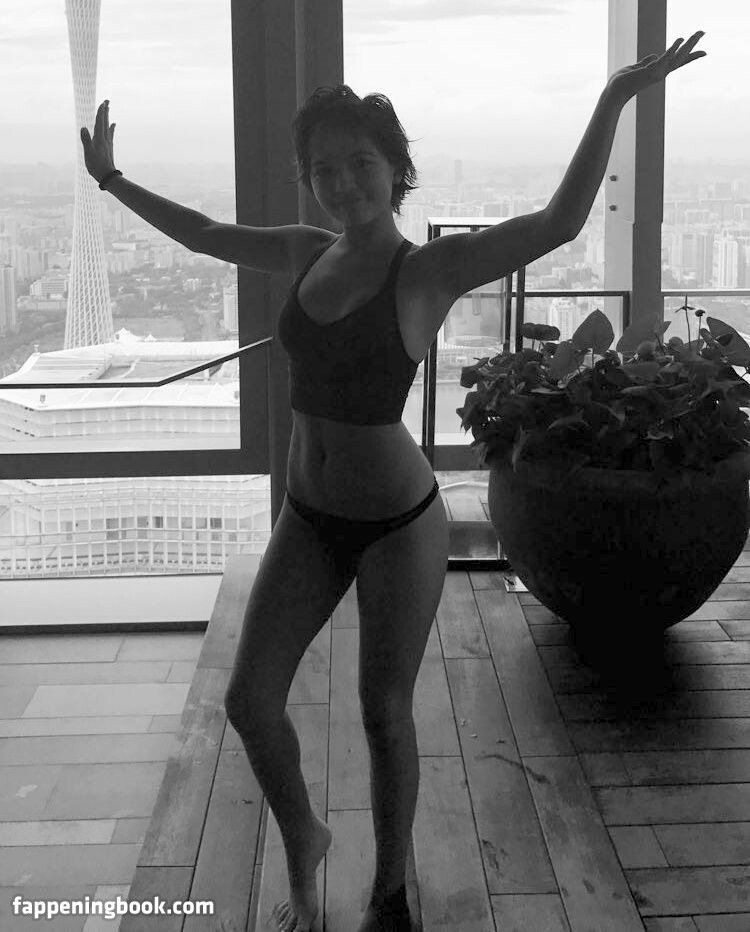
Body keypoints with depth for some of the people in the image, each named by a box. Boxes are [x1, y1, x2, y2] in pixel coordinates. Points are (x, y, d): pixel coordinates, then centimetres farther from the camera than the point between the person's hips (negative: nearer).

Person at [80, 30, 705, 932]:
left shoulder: (432, 268, -14)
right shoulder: (308, 252, 2)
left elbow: (559, 223, -27)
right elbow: (204, 235, 20)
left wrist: (615, 97, -35)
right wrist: (112, 180, 27)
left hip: (397, 523, -5)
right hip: (308, 519, 5)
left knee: (385, 714, 6)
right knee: (249, 700, 3)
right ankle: (304, 839, 33)